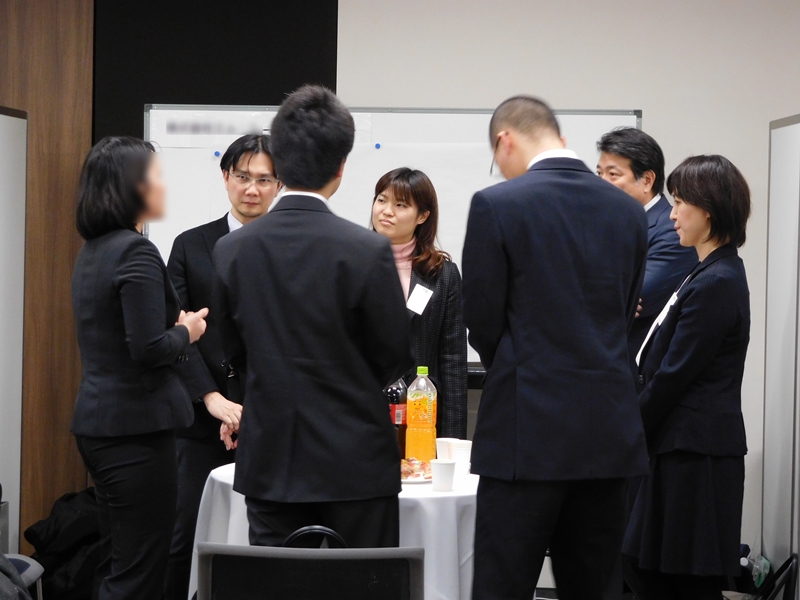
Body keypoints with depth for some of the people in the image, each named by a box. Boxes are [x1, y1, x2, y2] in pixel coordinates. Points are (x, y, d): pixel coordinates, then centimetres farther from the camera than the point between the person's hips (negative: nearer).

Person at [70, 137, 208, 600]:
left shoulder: (94, 250, 12)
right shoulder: (137, 252, -16)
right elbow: (148, 349, -22)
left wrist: (174, 329, 11)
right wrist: (187, 332, -4)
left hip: (98, 421, 9)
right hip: (137, 426, -9)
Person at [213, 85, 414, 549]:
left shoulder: (232, 250, -2)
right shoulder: (368, 252, -14)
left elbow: (237, 354, 9)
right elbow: (396, 361, -5)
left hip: (269, 467, 4)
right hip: (355, 466, -3)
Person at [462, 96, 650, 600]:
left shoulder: (496, 205, -8)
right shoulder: (629, 210, 8)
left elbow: (482, 323, -3)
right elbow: (624, 317, 12)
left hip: (528, 429, -5)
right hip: (609, 431, 6)